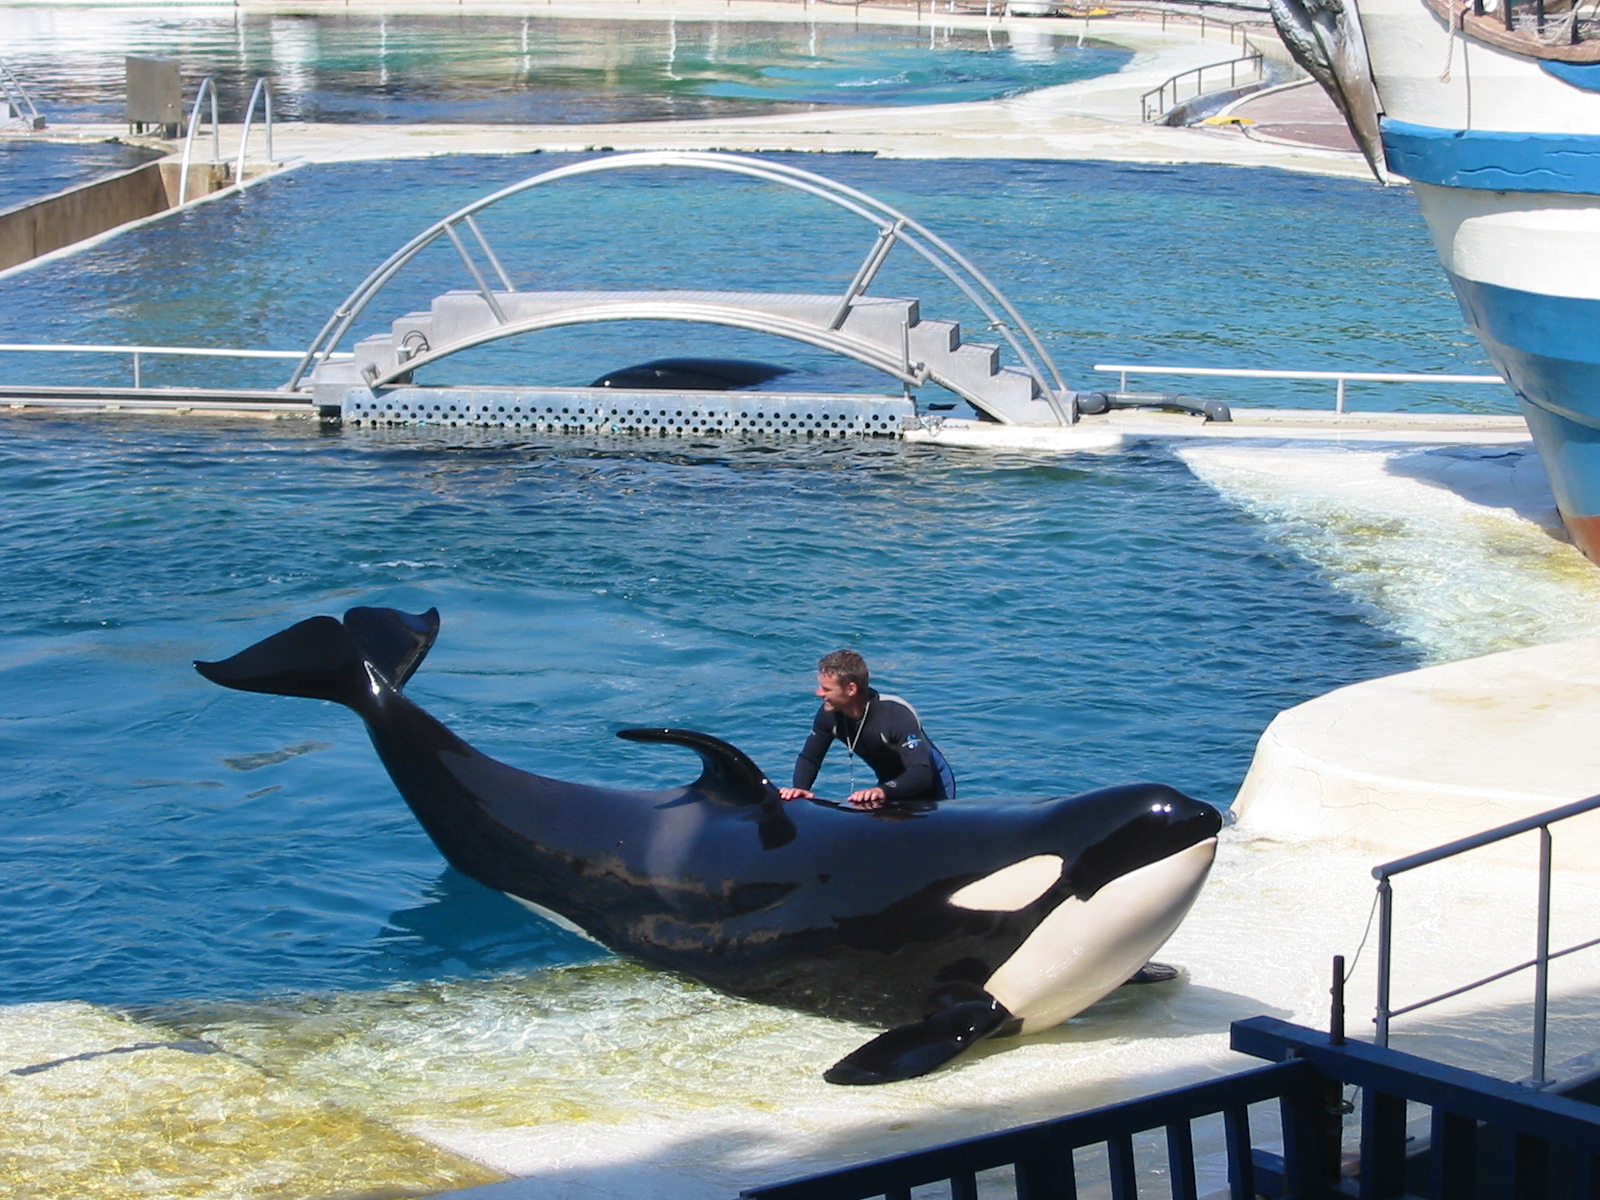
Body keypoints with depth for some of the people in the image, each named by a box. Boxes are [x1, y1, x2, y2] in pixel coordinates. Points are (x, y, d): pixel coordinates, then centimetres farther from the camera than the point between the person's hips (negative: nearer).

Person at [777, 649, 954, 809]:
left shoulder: (897, 715, -34)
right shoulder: (830, 714, -16)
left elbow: (922, 775, -43)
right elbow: (809, 758, -3)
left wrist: (882, 791, -61)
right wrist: (800, 788, -26)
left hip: (931, 791, -5)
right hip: (889, 786, 5)